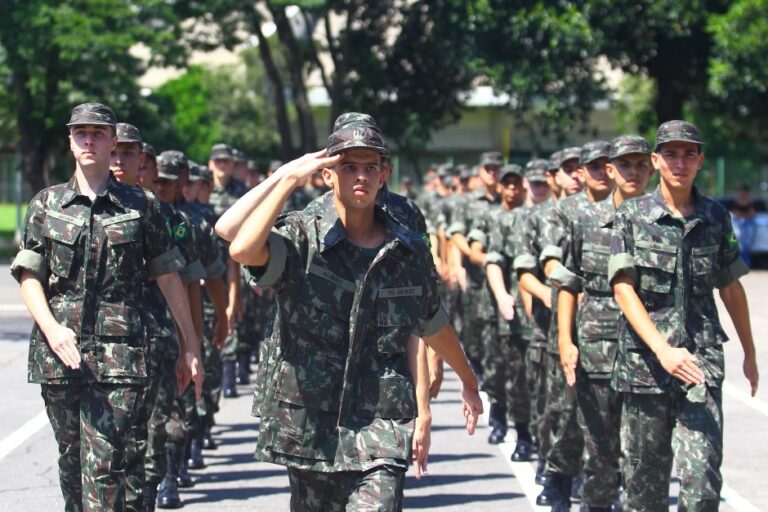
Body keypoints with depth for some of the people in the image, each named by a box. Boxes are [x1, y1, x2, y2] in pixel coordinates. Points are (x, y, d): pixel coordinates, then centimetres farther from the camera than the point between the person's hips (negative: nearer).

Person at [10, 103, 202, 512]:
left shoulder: (141, 206, 7)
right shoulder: (46, 204, 10)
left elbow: (168, 278, 10)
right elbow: (29, 276, 5)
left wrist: (190, 347, 9)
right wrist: (51, 328, -13)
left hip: (117, 353, -2)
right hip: (59, 352, 2)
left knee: (104, 465, -12)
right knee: (71, 460, 11)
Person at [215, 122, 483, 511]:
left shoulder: (410, 253, 8)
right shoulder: (301, 240, -3)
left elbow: (435, 326, 25)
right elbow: (240, 245, -26)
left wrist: (468, 382, 39)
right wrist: (289, 176, -17)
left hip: (380, 433, 1)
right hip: (308, 425, 0)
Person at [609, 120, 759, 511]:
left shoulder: (715, 217, 8)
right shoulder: (631, 215, 0)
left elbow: (731, 288, 18)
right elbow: (623, 288, -8)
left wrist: (749, 352, 24)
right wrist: (662, 349, -20)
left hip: (703, 360, 1)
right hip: (644, 358, -1)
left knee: (702, 479, -12)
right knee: (645, 477, 8)